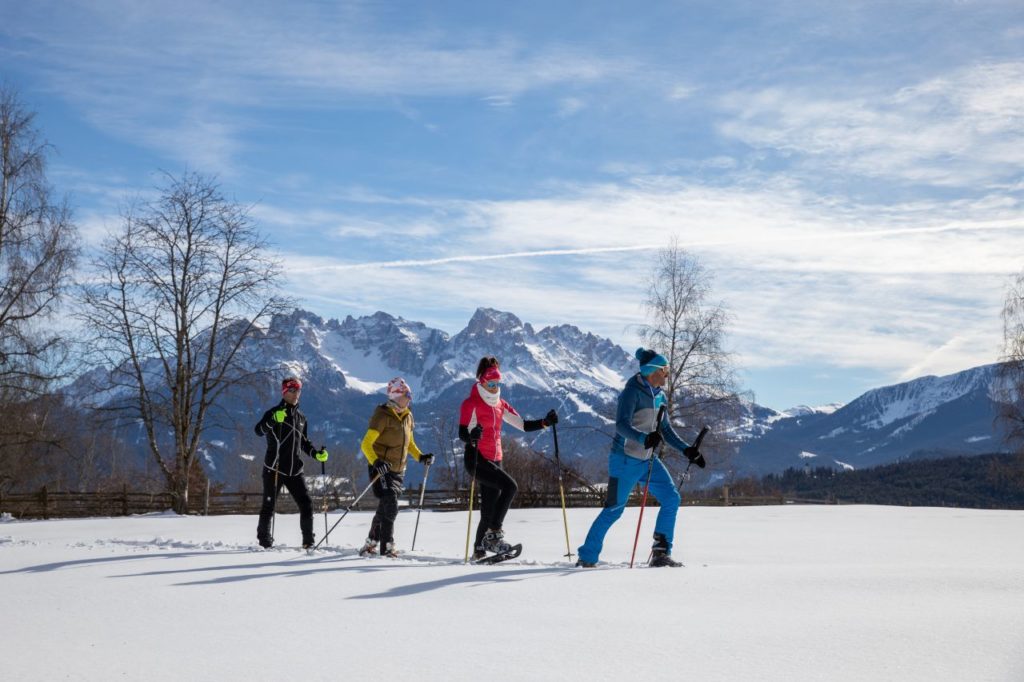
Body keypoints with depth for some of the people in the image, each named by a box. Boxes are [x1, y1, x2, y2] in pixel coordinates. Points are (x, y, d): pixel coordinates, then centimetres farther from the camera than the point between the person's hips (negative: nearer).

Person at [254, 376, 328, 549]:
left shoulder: (301, 418, 15)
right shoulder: (274, 412, -4)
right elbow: (259, 430, -21)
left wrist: (317, 454, 7)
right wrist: (273, 420, -39)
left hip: (294, 470, 5)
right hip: (274, 469, -5)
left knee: (306, 504, -1)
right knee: (269, 505, -1)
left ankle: (308, 541, 6)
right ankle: (264, 540, 12)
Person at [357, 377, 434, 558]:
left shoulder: (408, 416, 9)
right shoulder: (383, 416, -15)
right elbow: (366, 444, -20)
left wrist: (420, 457, 6)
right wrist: (375, 462, -37)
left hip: (398, 471, 7)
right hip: (381, 470, -7)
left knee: (384, 510, 13)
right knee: (390, 508, -16)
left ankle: (370, 545, 26)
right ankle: (387, 548, -8)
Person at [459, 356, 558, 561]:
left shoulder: (500, 405, 14)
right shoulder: (471, 403, -7)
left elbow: (522, 425, 13)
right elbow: (462, 433, -16)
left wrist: (545, 422, -1)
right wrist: (472, 436, -39)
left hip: (494, 461, 7)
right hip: (477, 459, -7)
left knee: (489, 510, 6)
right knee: (510, 486, -25)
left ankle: (479, 550, 16)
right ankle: (494, 533, -20)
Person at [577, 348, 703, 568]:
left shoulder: (659, 396, 9)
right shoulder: (632, 392, -16)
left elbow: (666, 429, 17)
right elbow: (622, 425, -27)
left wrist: (686, 450, 8)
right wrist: (644, 439, -42)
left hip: (648, 460, 8)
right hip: (625, 460, -8)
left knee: (671, 498, -4)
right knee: (614, 509, -2)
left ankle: (661, 553, 2)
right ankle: (587, 557, 11)